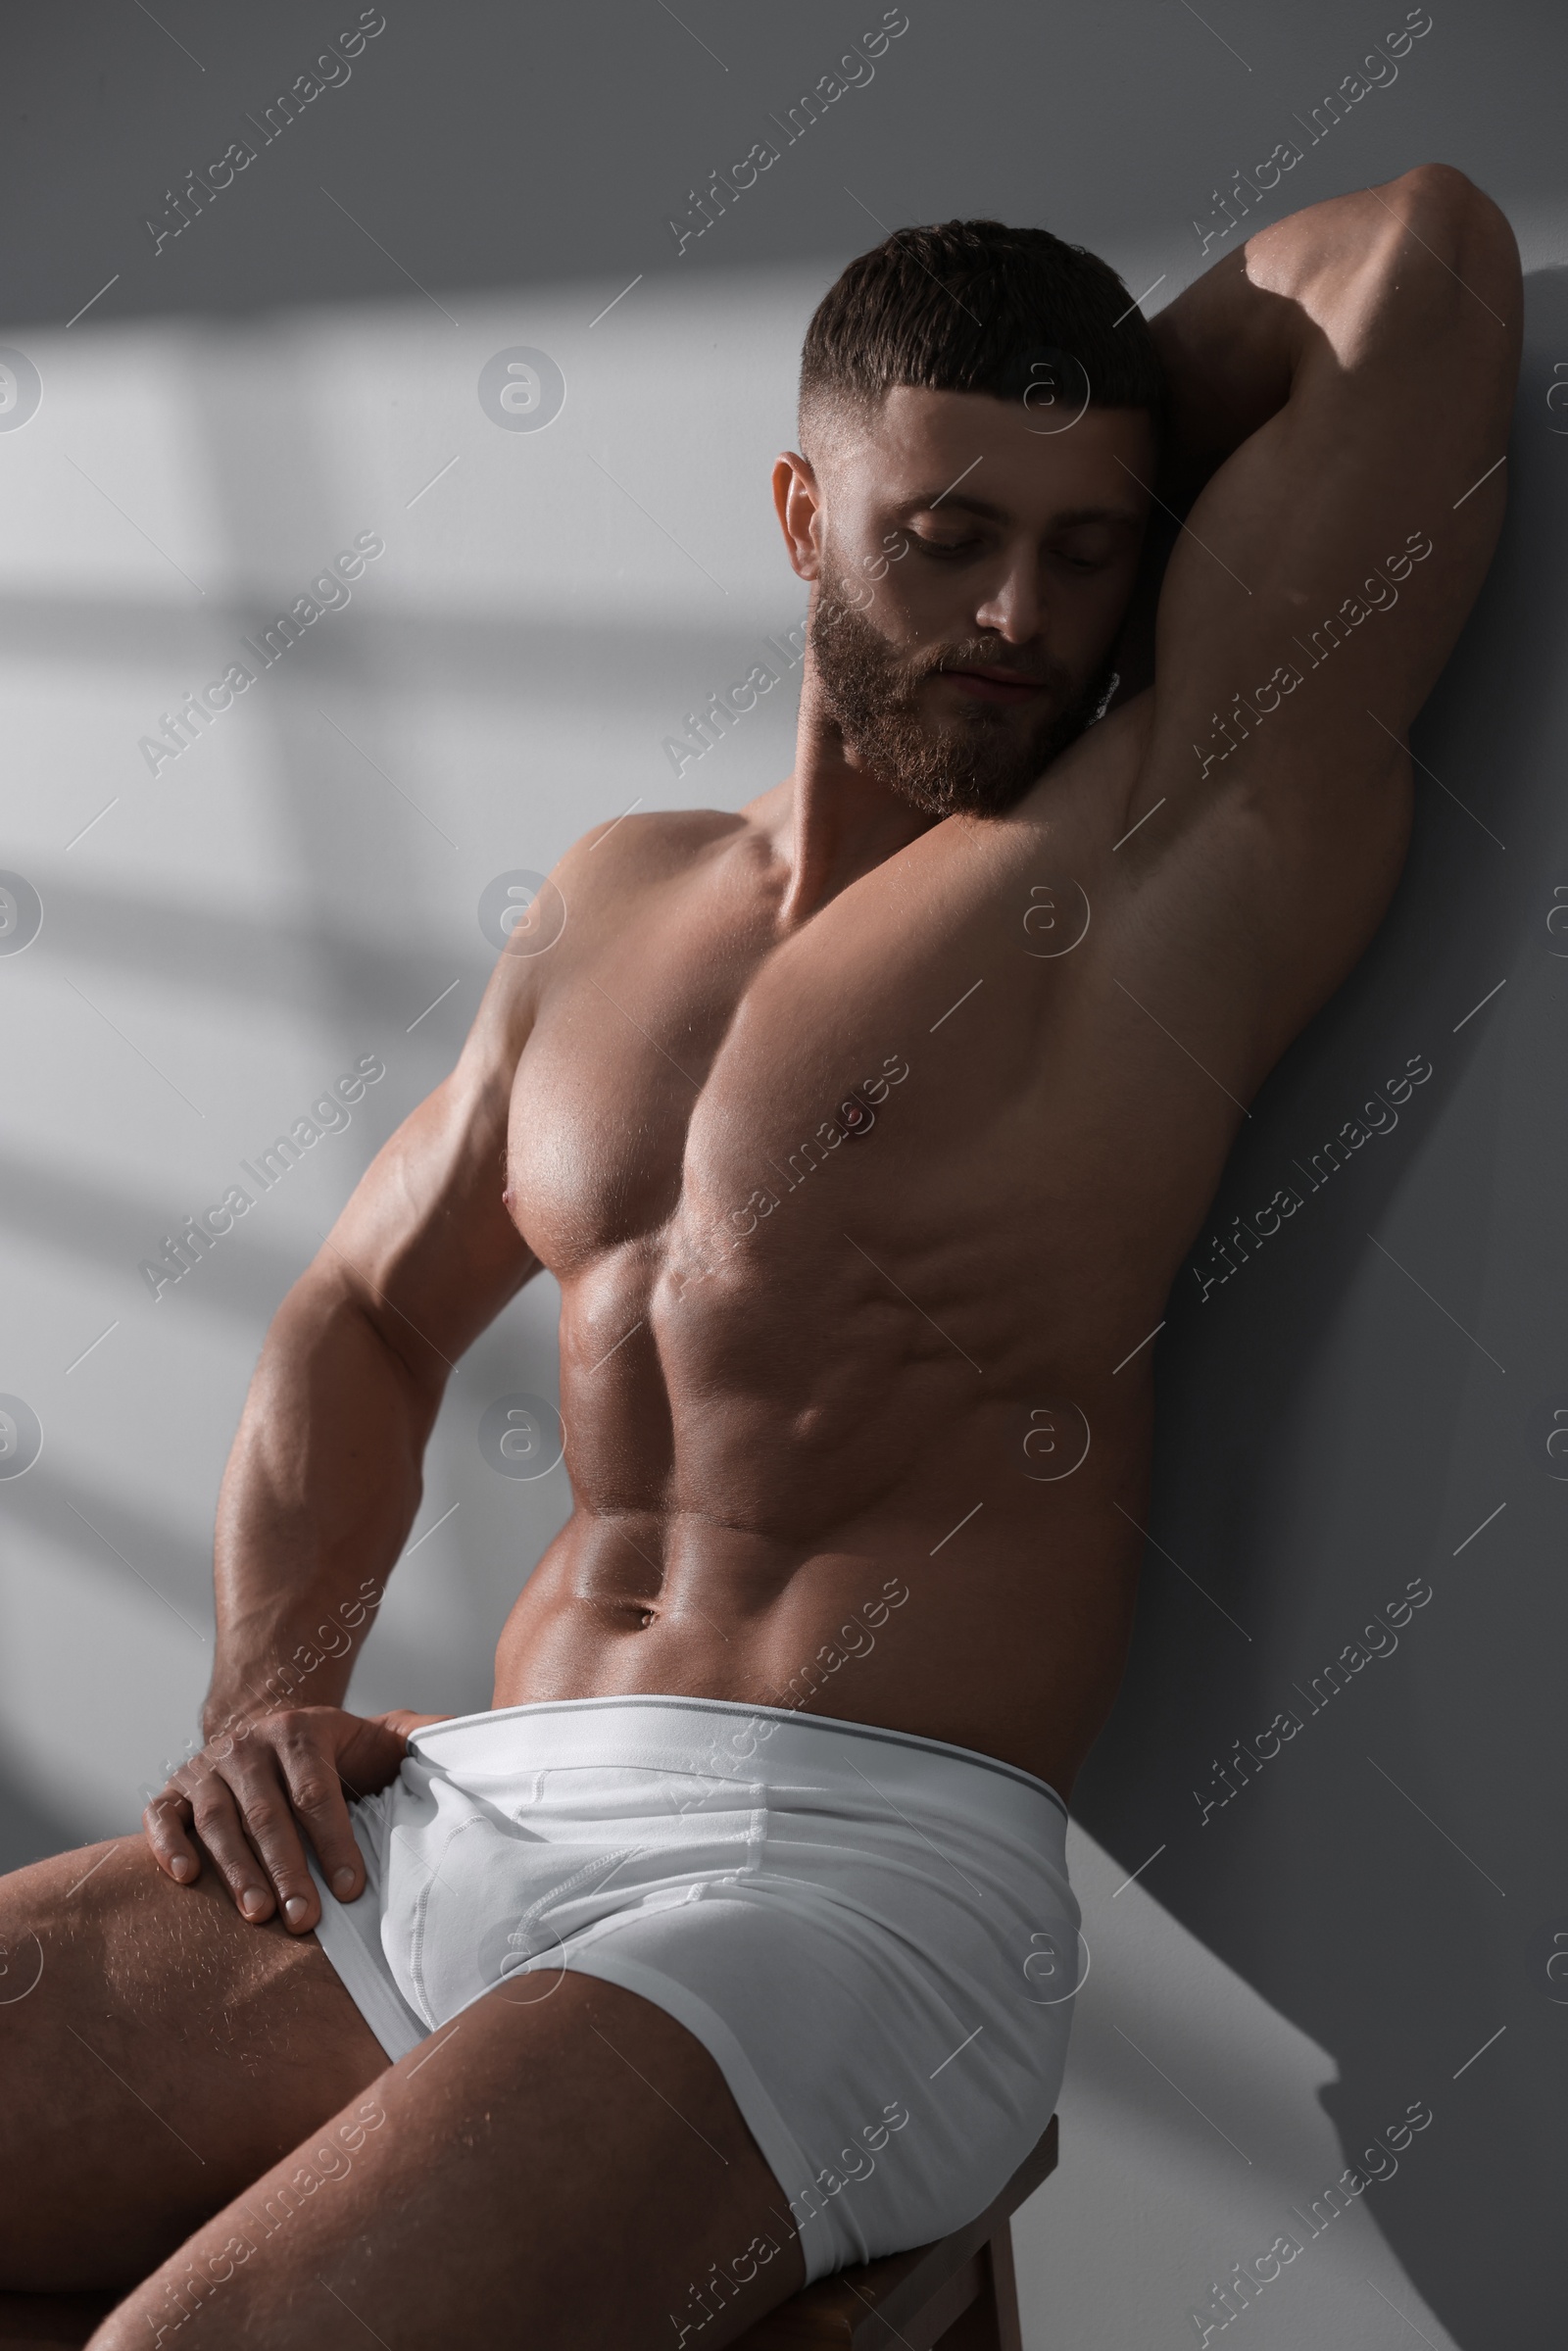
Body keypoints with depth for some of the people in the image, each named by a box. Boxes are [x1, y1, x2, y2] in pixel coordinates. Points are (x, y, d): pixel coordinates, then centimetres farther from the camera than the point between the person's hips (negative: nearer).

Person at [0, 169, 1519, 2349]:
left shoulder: (1170, 859, -1)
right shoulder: (616, 903, 18)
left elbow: (1424, 251, -3)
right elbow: (362, 1316, 26)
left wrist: (1117, 467, 13)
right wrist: (271, 1687, 10)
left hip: (847, 1874, -6)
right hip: (444, 1823, 6)